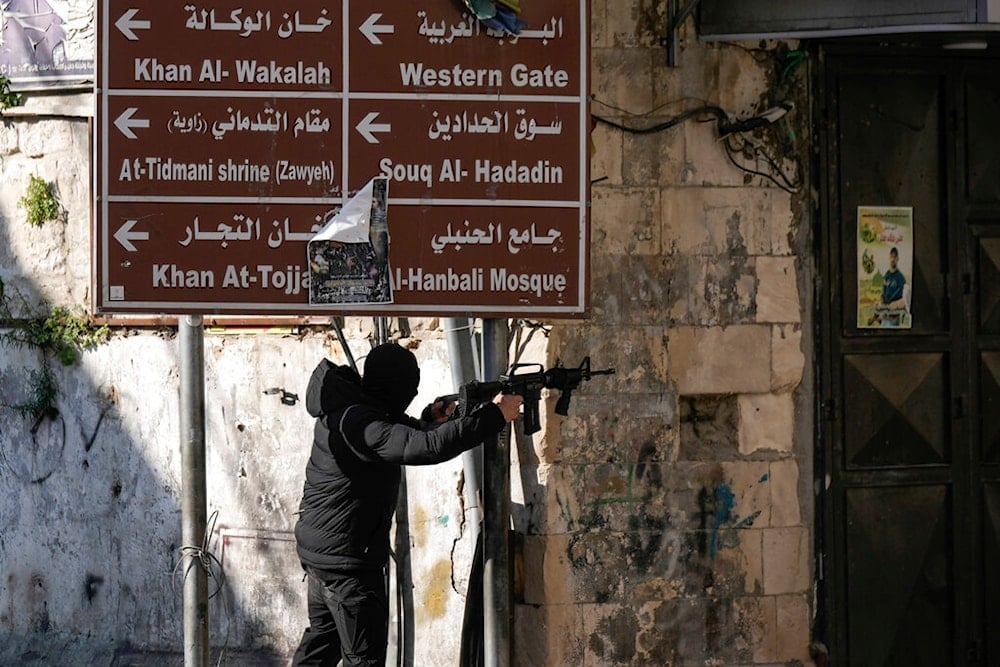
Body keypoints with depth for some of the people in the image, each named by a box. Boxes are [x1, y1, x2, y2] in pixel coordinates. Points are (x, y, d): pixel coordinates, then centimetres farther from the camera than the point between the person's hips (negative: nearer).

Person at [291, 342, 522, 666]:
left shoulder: (341, 408, 6)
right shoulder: (358, 421, -25)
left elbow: (400, 440, 22)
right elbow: (427, 447, -35)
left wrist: (431, 421, 5)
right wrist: (494, 415, -29)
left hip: (320, 550, 10)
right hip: (347, 558, -10)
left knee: (322, 640, 21)